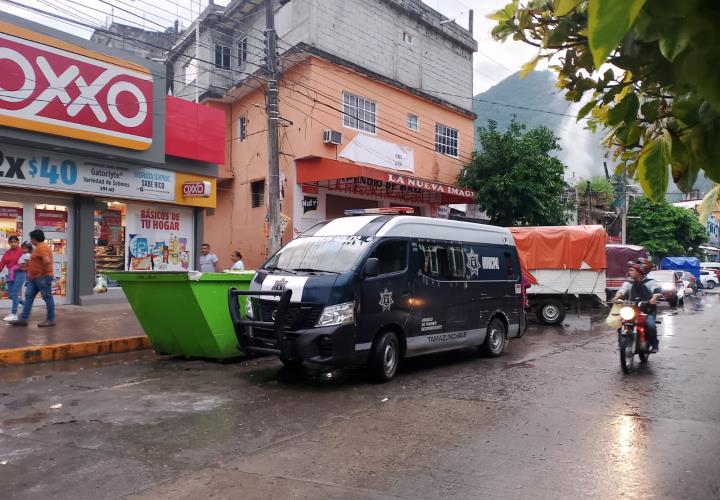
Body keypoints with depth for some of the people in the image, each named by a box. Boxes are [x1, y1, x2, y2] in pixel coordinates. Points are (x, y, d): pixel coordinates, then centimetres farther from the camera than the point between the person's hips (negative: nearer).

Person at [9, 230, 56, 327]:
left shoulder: (42, 247, -18)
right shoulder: (39, 247, 17)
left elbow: (47, 261, -30)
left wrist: (44, 272, -20)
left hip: (43, 277, -11)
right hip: (34, 277, 11)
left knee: (47, 298, -4)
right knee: (28, 296, 8)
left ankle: (51, 320, 2)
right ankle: (23, 319, 10)